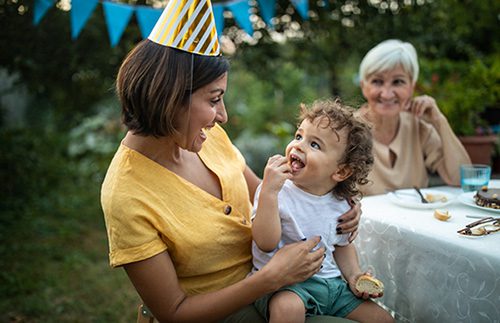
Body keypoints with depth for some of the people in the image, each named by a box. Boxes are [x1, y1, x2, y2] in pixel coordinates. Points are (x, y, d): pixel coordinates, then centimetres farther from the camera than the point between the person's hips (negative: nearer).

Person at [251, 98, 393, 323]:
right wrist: (269, 191, -30)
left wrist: (354, 274, 3)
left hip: (330, 284, 5)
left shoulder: (340, 205, 3)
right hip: (282, 285, -4)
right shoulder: (275, 190, -12)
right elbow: (266, 243, -23)